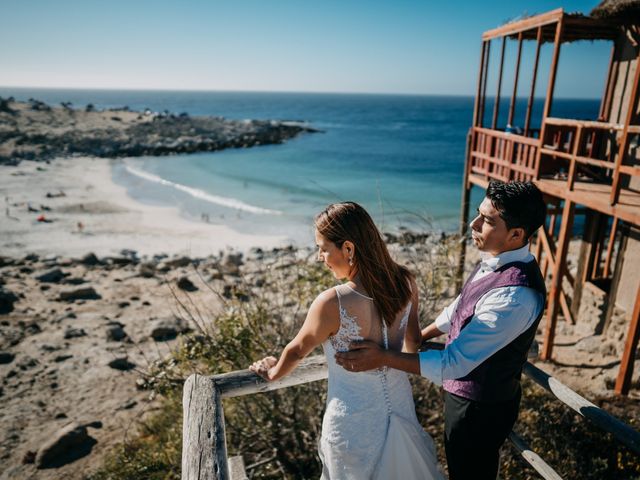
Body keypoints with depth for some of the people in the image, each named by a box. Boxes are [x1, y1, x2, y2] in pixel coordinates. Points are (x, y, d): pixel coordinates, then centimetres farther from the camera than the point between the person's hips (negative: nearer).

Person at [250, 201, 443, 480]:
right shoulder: (405, 283, -13)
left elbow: (297, 351, -9)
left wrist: (273, 373, 12)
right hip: (401, 409, 5)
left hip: (354, 423, -4)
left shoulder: (332, 303, -29)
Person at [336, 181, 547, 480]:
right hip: (468, 391, 8)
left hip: (479, 407, -8)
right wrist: (417, 337, 14)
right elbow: (461, 308, 10)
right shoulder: (497, 260, -7)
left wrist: (383, 358, -30)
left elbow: (452, 364, -34)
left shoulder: (515, 295, -36)